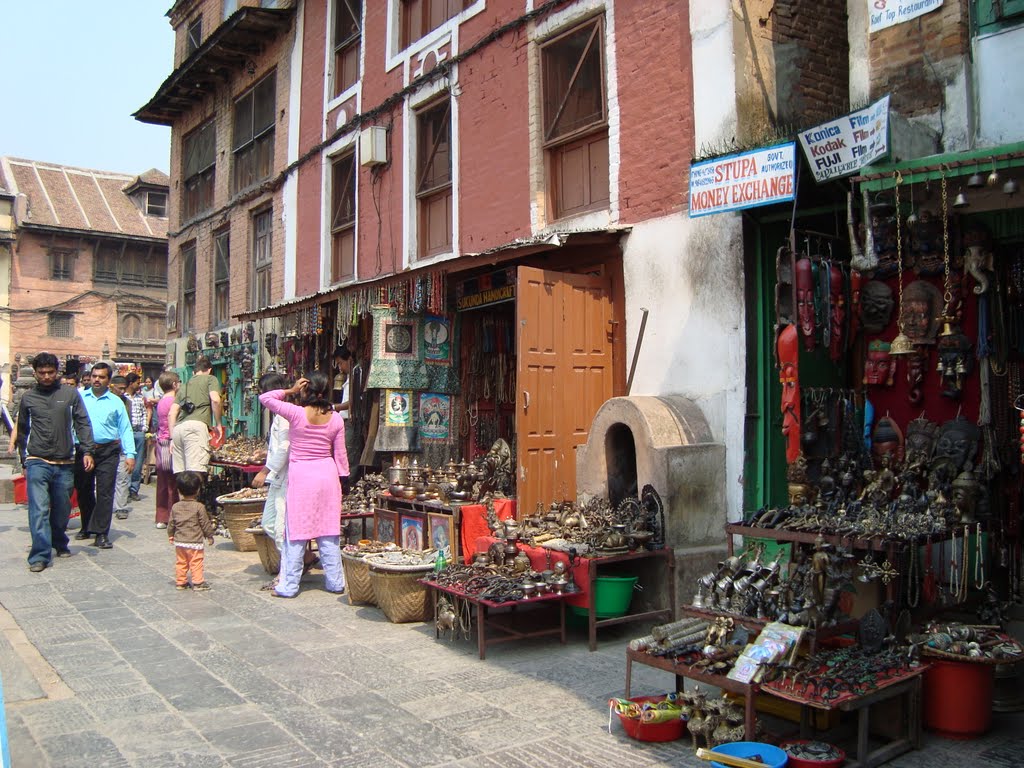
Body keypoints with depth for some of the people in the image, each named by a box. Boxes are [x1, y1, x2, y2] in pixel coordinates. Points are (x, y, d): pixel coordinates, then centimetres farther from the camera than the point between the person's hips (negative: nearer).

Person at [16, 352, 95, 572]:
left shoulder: (70, 393, 4)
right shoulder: (28, 397, 7)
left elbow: (82, 423, 3)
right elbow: (22, 431, 15)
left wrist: (87, 451, -7)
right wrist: (24, 461, 15)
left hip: (65, 463, 1)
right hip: (37, 462, -1)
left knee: (62, 509, 12)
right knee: (39, 510, -9)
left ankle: (59, 543, 33)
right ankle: (40, 555, -8)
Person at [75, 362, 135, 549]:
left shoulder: (116, 402, 7)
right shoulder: (79, 398, 8)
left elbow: (125, 429, 5)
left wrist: (130, 454, -4)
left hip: (107, 451, -2)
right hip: (83, 450, 2)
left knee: (105, 492, -5)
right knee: (84, 491, 13)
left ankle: (101, 533, -1)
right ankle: (86, 527, 30)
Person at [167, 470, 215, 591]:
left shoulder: (175, 507, 0)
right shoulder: (199, 507, -13)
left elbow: (171, 523, 9)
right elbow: (205, 523, -7)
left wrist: (170, 535, 25)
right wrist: (209, 536, 6)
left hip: (179, 541, 5)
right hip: (195, 542, -4)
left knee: (180, 562, 14)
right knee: (196, 563, 2)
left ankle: (180, 582, 21)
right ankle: (198, 583, 4)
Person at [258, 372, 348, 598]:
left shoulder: (297, 413, -11)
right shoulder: (335, 419, -1)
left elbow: (265, 398, -1)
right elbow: (340, 454, 4)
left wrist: (290, 391, 4)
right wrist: (342, 478, 14)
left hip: (300, 474, -3)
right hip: (327, 474, 3)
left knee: (296, 531, 4)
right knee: (329, 533, 10)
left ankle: (289, 585, 9)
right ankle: (335, 582, 16)